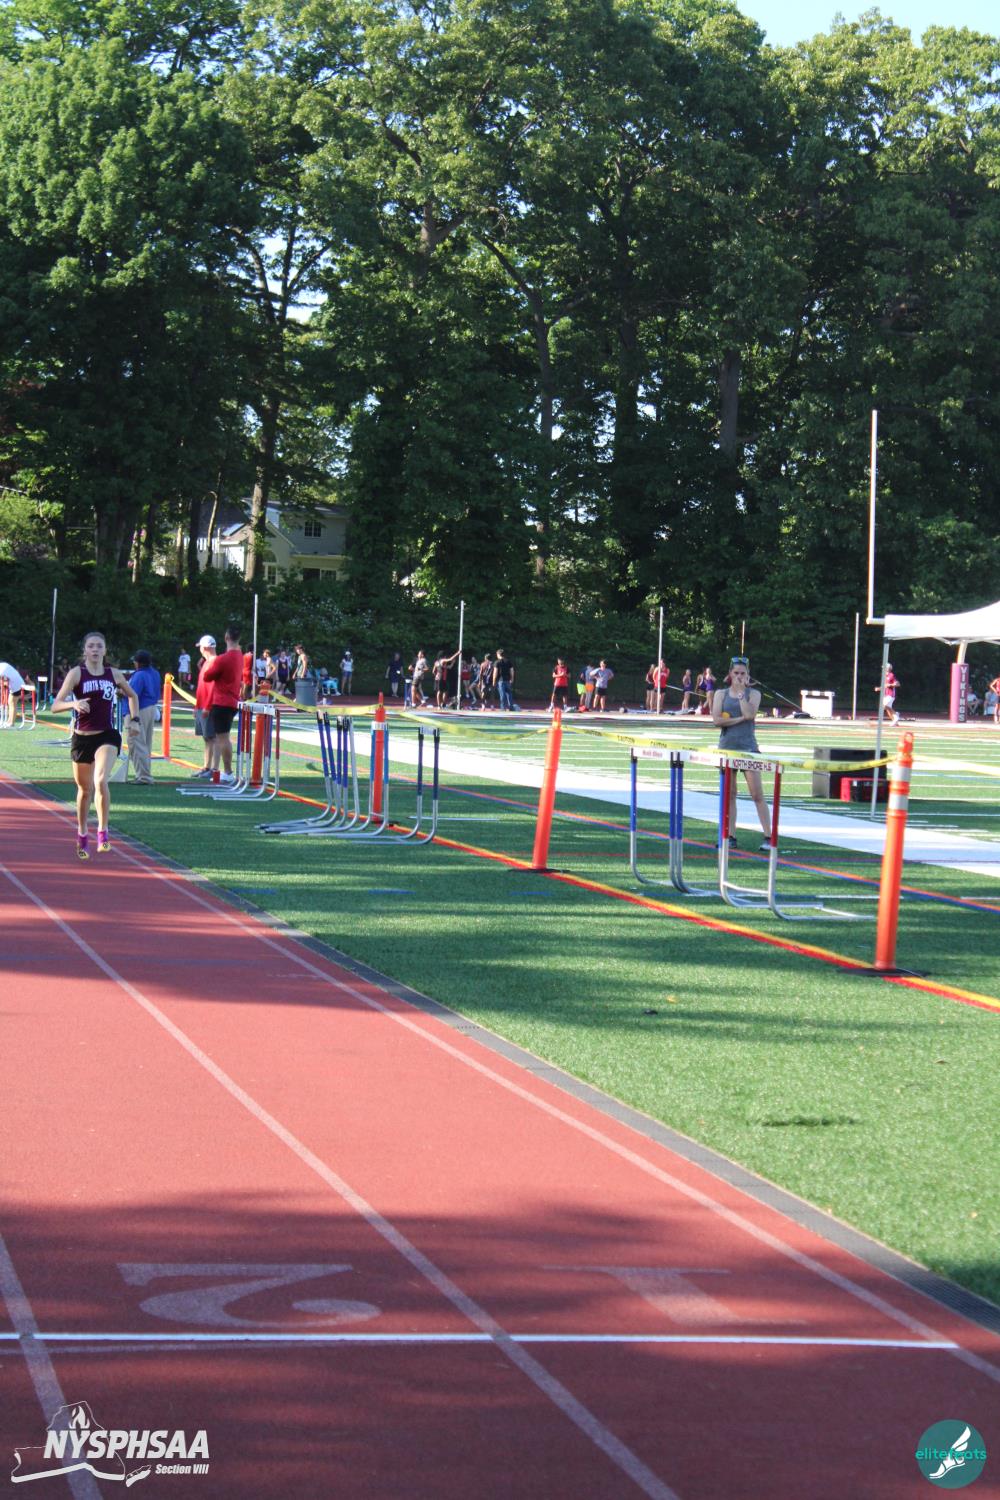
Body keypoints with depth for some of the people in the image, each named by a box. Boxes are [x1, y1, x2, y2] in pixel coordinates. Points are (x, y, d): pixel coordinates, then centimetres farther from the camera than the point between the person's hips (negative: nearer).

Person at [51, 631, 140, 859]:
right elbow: (56, 705, -12)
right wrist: (73, 704, -31)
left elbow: (132, 696, 23)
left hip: (107, 737, 0)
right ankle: (82, 835, 34)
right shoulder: (76, 673, -4)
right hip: (81, 738, 0)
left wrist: (134, 720, 11)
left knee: (100, 781, -25)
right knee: (84, 789, 13)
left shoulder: (114, 674, 3)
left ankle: (103, 832, -17)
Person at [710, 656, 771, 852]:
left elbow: (750, 714, -14)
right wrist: (740, 719, -12)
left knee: (757, 794, -7)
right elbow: (716, 719, -6)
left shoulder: (753, 693, 5)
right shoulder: (721, 693, 7)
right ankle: (731, 836, 11)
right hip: (727, 746, 2)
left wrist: (741, 692, -10)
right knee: (729, 794, 5)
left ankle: (768, 836, -8)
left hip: (748, 747, -2)